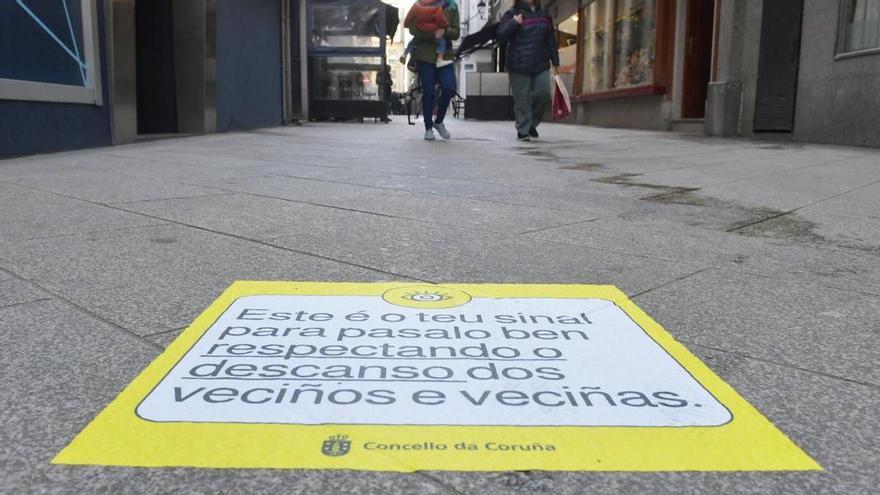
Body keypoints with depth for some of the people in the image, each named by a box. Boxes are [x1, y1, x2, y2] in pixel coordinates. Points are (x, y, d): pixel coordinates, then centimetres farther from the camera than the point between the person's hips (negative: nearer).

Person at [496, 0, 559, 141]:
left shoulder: (544, 15, 12)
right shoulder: (512, 14, -1)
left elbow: (551, 40, 15)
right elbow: (501, 35, -8)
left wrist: (554, 61, 14)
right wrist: (514, 23, -20)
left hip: (541, 65, 4)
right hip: (519, 66, -4)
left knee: (543, 94, -3)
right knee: (522, 99, -2)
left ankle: (532, 124, 19)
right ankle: (523, 131, 9)